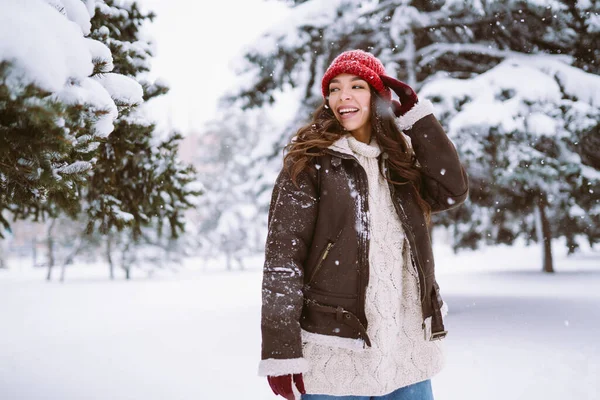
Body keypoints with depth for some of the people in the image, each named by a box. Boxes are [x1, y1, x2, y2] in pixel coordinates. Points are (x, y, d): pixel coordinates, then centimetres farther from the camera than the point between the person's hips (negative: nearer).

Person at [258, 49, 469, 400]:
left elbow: (452, 191, -7)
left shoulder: (401, 158, 9)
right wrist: (281, 350, -16)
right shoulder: (309, 163, -5)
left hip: (407, 351, 4)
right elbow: (283, 257, -10)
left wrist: (416, 115, -5)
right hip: (334, 351, -4)